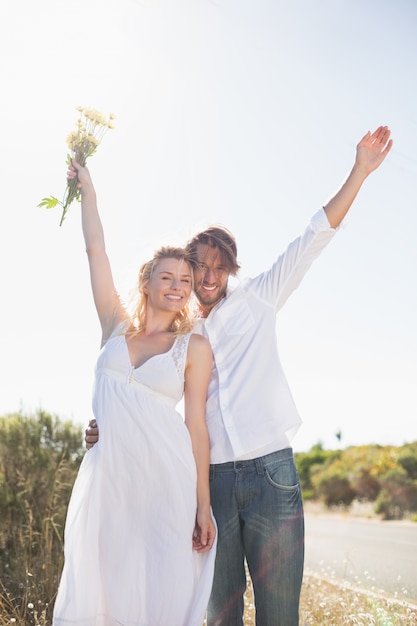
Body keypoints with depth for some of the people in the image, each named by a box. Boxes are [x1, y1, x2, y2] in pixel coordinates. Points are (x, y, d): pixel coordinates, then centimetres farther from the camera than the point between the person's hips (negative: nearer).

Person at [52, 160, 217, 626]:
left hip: (166, 476, -2)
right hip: (106, 471, 2)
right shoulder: (117, 328, 9)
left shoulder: (194, 347, 3)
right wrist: (86, 189, 17)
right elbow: (95, 251, 11)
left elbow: (196, 425, 0)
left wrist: (203, 505, -4)